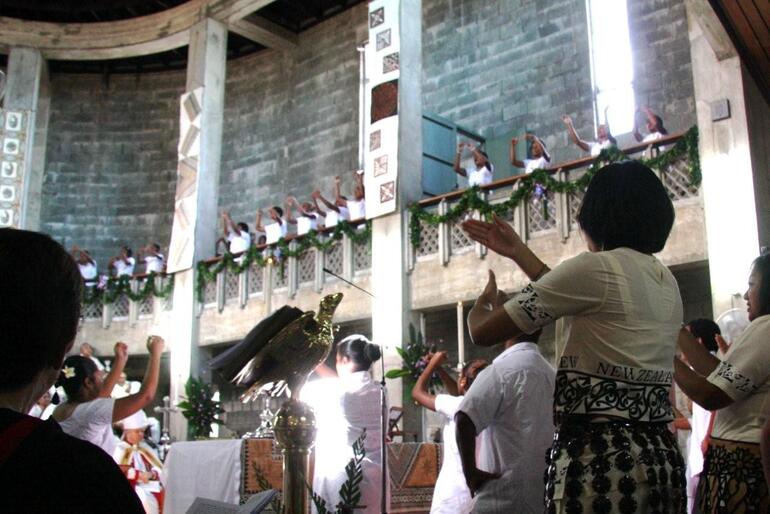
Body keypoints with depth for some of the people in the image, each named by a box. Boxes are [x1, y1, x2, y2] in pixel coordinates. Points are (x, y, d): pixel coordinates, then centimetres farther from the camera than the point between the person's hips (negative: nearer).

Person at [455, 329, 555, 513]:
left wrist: (470, 472, -15)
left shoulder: (502, 370, -12)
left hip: (504, 498, -7)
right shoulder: (550, 373, 11)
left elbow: (464, 420, -25)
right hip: (543, 496, 7)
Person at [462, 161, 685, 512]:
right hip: (661, 458, 8)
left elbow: (483, 332, -9)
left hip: (598, 460, -8)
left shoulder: (593, 267, -12)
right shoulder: (667, 282, 11)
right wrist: (520, 253, 28)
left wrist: (484, 301, 14)